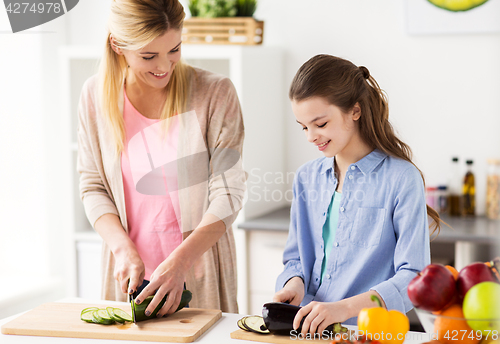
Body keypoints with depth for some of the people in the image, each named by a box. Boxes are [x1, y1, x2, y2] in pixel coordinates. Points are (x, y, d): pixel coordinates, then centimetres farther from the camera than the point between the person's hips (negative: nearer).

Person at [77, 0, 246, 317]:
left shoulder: (216, 94, -9)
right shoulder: (97, 95, -1)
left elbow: (228, 194, -11)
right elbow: (92, 186, 2)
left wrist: (179, 262, -21)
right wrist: (124, 249, -13)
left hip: (200, 277, -2)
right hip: (130, 274, 2)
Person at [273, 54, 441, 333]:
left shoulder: (402, 179, -7)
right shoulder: (307, 177, 12)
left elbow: (413, 277, -12)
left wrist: (345, 307, -22)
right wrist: (294, 283, -3)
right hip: (309, 330, 4)